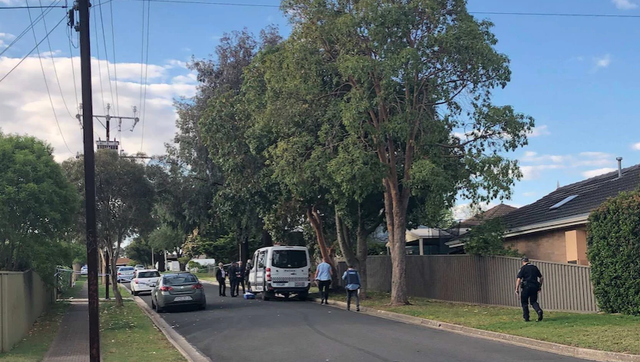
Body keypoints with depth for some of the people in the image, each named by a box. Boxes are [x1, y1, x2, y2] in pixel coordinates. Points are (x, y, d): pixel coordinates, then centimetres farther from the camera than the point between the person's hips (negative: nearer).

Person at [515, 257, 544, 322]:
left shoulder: (523, 268, -2)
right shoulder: (535, 267, 14)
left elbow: (519, 279, -11)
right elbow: (541, 278, 17)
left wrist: (517, 289, -8)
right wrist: (540, 287, 26)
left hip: (526, 287, -4)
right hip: (535, 287, 4)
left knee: (524, 302, 10)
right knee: (533, 301, 13)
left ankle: (526, 317, 8)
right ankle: (539, 310, -15)